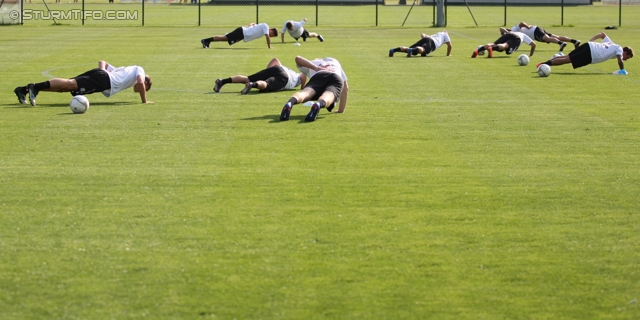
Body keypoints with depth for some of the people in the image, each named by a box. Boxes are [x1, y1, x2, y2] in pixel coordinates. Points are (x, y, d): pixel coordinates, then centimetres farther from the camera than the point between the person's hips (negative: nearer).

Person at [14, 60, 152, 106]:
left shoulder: (124, 70, 41)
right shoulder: (139, 70, 19)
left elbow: (102, 62, 41)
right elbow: (140, 82, -3)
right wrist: (144, 100, 6)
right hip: (104, 80, -7)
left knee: (63, 87, -5)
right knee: (71, 84, -24)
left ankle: (24, 89, -19)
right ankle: (36, 87, -43)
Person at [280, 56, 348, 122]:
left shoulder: (312, 63, 39)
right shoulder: (336, 62, 47)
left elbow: (298, 58, 16)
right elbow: (346, 88, 43)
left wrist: (315, 68, 15)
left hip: (317, 77, -1)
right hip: (336, 78, 1)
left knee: (305, 93, -26)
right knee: (327, 97, -28)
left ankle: (290, 103, -59)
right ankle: (319, 104, -64)